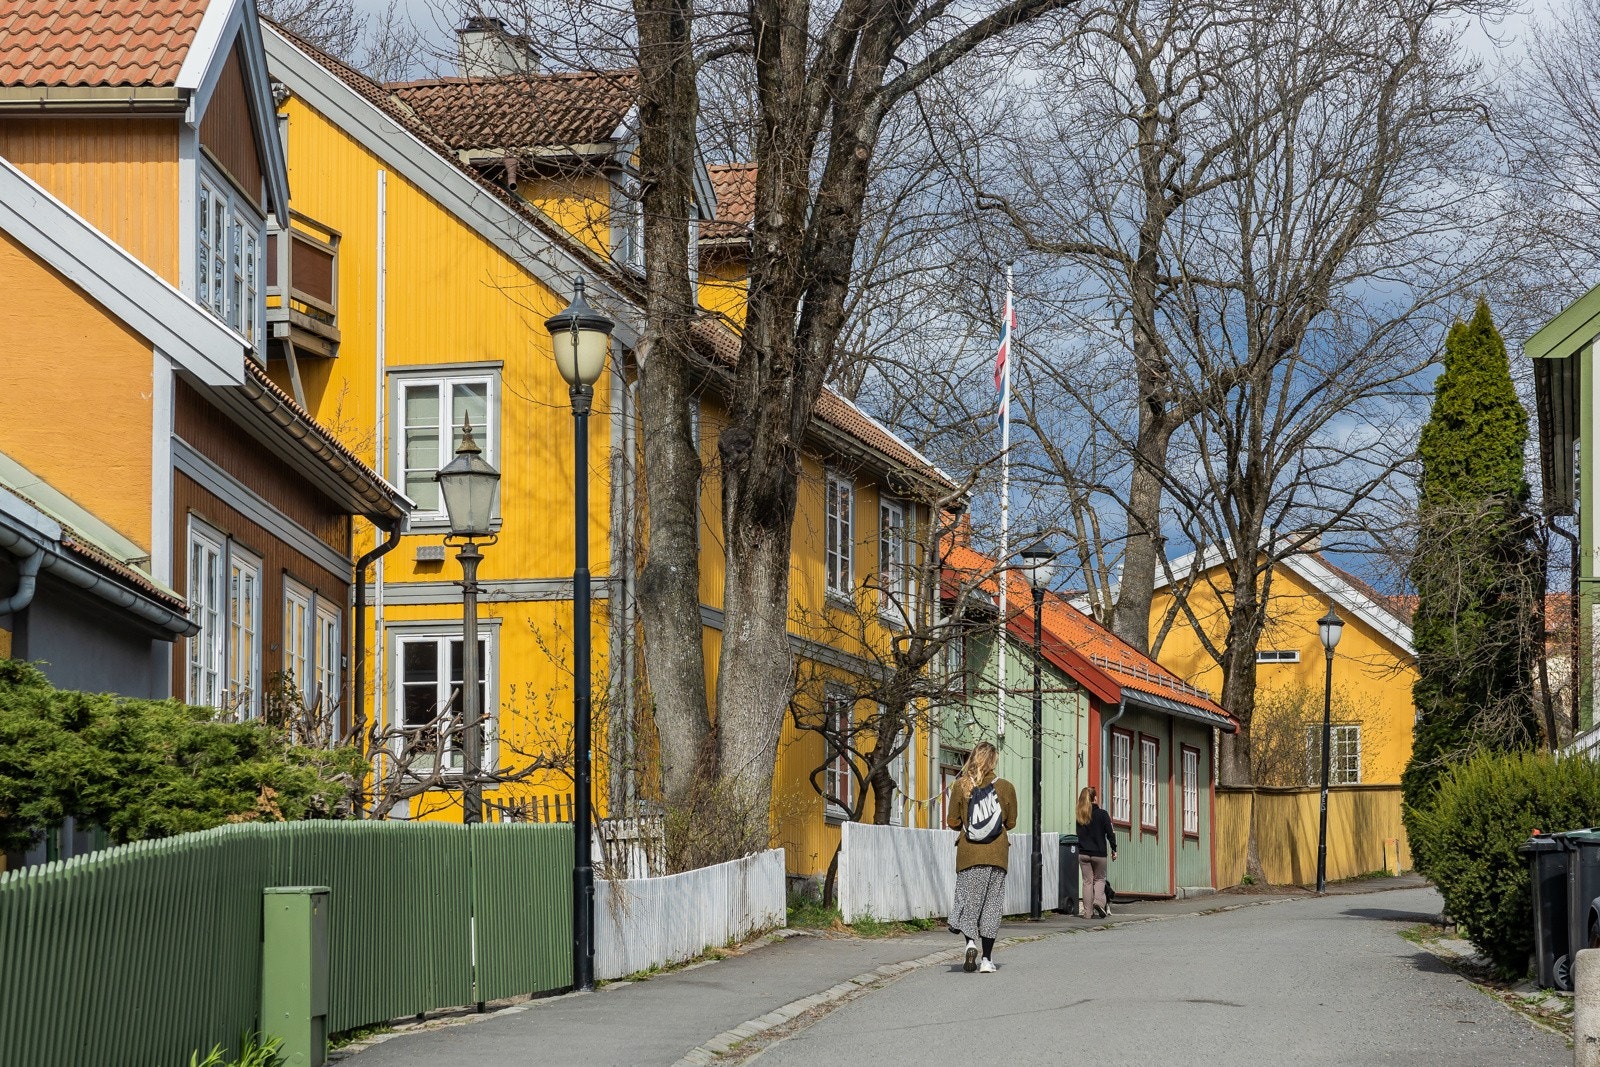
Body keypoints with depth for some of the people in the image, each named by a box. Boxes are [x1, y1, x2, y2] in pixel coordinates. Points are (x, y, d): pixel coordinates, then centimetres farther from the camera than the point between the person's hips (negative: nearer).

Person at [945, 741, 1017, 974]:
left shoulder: (960, 786, -3)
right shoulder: (1005, 787, -1)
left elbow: (953, 823, -1)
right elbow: (1011, 823, 6)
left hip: (968, 853, -1)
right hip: (996, 854, 1)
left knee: (968, 900, 8)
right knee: (991, 904, 6)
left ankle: (970, 941, -18)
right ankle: (987, 959, 5)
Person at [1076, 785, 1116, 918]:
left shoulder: (1080, 816, 1)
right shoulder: (1102, 814, -9)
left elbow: (1079, 834, 4)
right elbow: (1110, 833, -6)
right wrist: (1114, 849, 4)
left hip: (1083, 853, 2)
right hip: (1098, 853, -2)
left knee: (1087, 881, 8)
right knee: (1100, 879, 15)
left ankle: (1087, 912, 6)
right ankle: (1098, 901, -9)